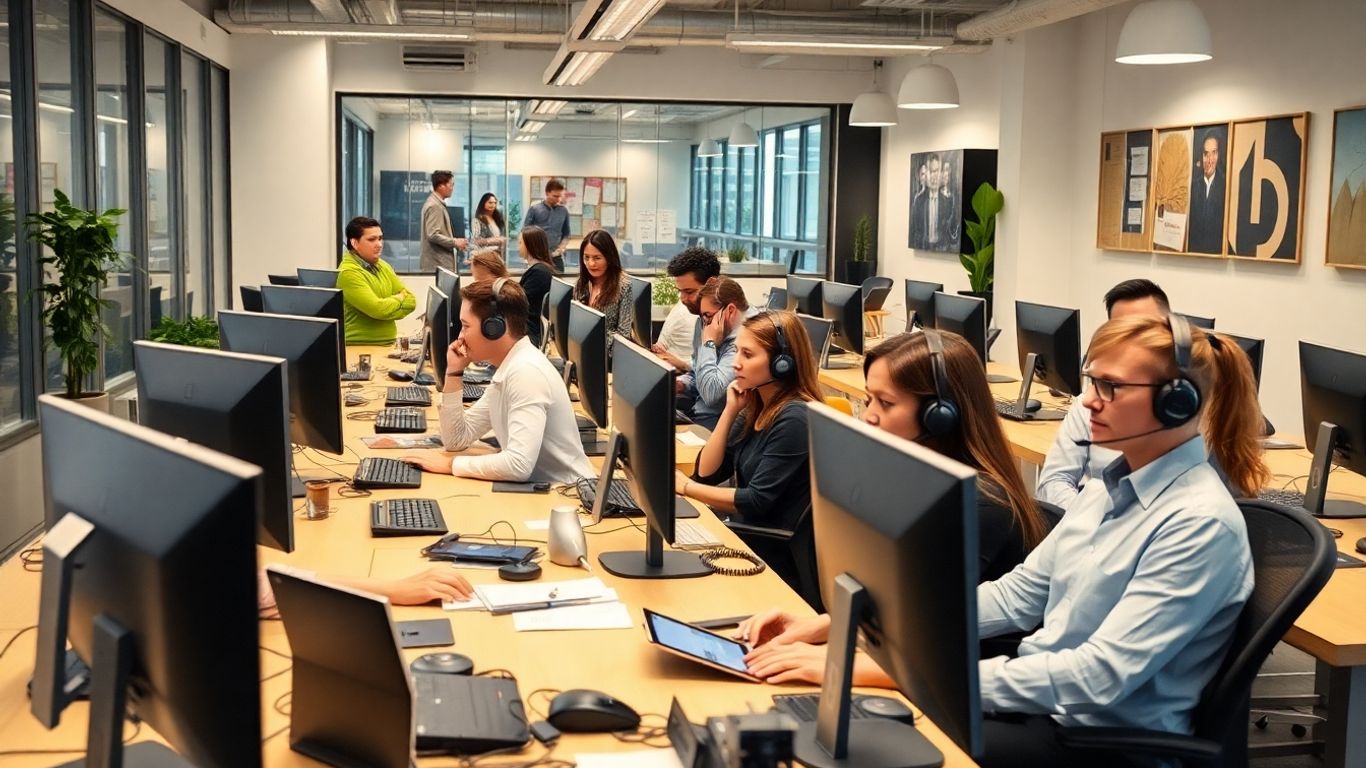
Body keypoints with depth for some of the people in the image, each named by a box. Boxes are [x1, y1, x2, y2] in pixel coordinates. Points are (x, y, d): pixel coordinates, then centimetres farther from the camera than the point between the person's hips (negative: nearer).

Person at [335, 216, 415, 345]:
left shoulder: (383, 266, 13)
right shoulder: (348, 273, -11)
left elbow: (411, 301, 9)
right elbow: (378, 309, -18)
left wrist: (388, 304, -8)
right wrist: (399, 298, 1)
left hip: (388, 344, 7)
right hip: (359, 347, -7)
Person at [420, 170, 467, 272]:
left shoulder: (438, 204, 16)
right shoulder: (434, 206, -14)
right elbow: (433, 235, -21)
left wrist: (454, 242, 12)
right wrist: (455, 242, -13)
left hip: (441, 262, 10)